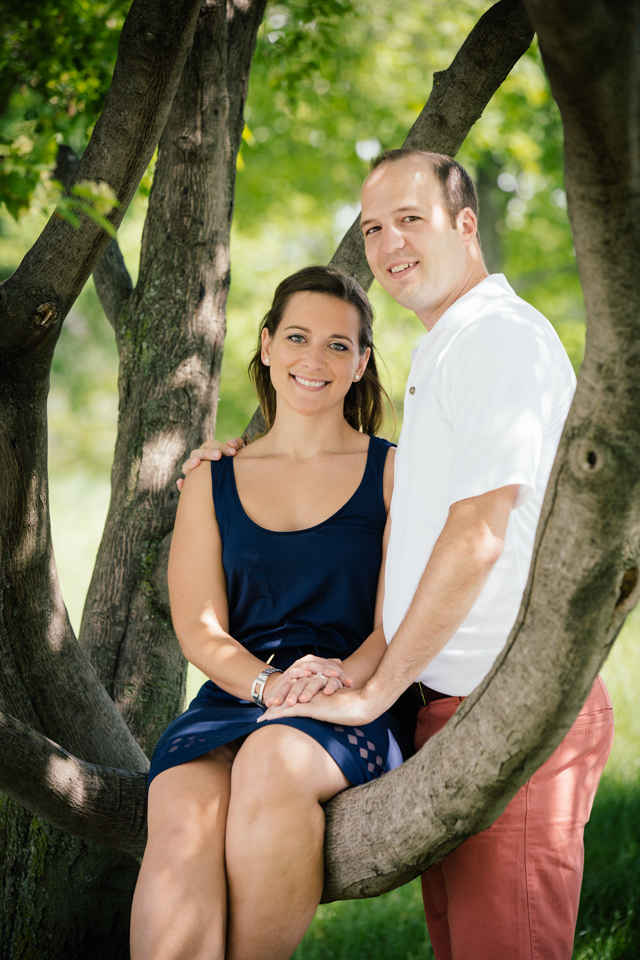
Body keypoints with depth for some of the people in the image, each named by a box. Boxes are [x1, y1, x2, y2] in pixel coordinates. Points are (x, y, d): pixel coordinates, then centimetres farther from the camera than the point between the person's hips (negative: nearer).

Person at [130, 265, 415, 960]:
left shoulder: (394, 473, 11)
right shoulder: (212, 481, 18)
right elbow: (198, 628, 7)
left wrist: (344, 677, -19)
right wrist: (270, 683, -14)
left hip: (355, 715, -2)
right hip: (231, 700, 2)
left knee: (273, 762, -38)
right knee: (184, 824, -32)